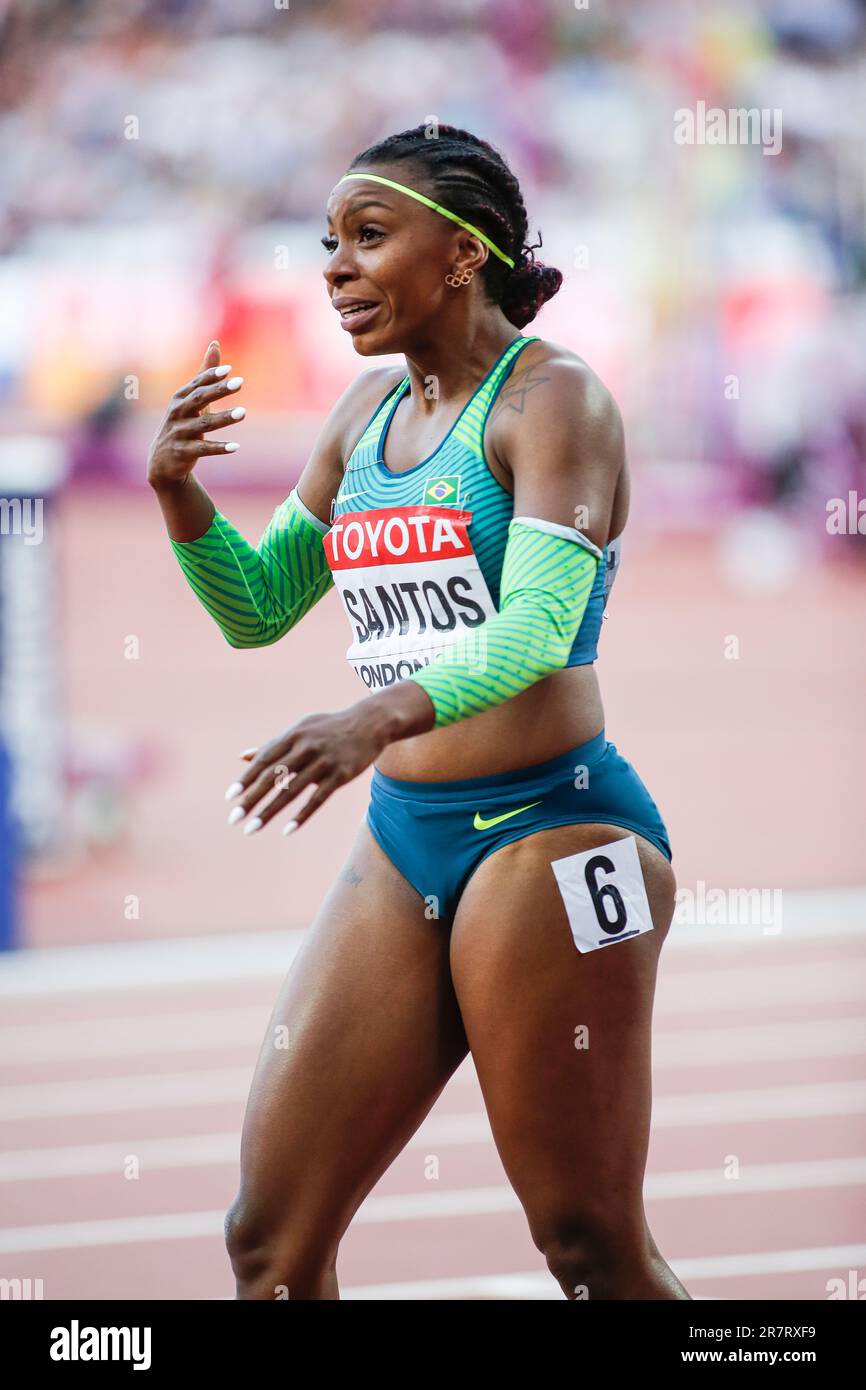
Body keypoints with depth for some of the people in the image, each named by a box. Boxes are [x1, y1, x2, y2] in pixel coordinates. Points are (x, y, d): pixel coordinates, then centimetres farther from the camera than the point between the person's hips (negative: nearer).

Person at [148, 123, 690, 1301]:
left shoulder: (550, 398, -8)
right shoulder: (371, 410, 14)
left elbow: (535, 631, -22)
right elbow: (258, 609, 22)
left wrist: (383, 716, -39)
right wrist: (179, 493, 3)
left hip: (551, 833, -7)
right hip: (403, 842, 7)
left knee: (593, 1251, -3)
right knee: (271, 1240, 2)